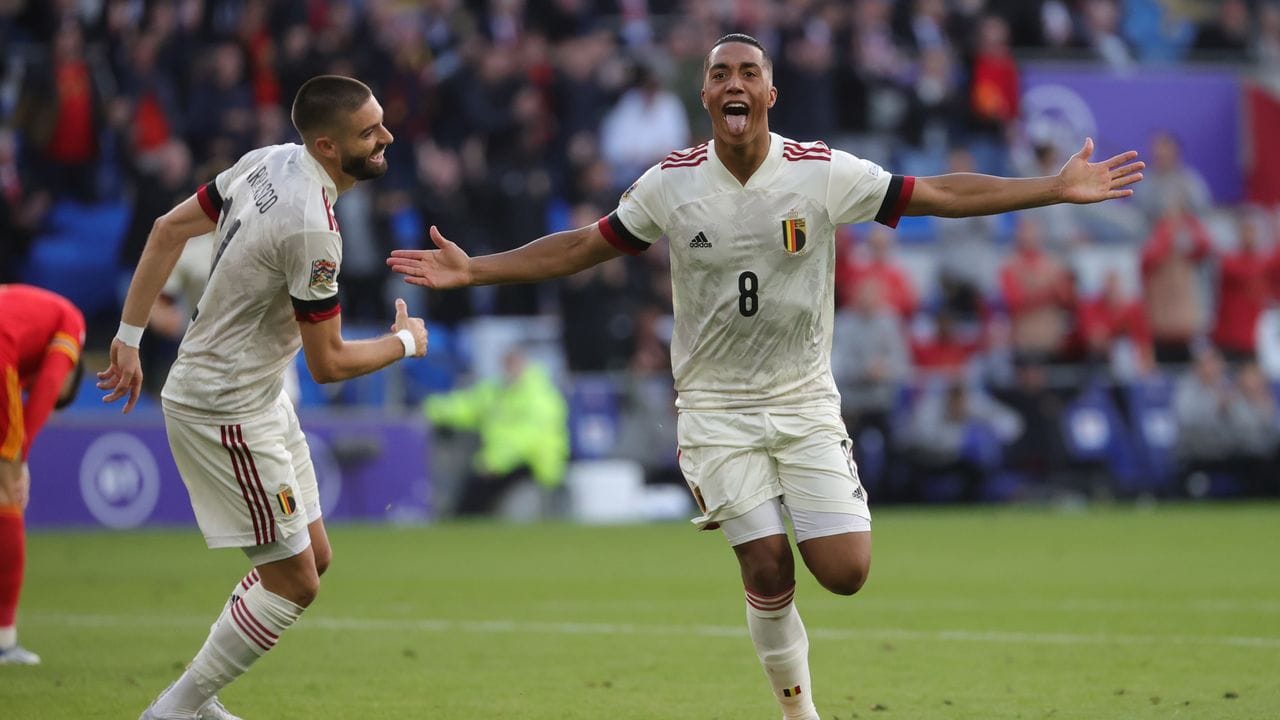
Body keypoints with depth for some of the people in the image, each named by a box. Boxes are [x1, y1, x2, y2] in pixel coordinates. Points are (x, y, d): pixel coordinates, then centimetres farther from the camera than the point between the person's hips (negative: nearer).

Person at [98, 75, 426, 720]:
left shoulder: (268, 162, 0)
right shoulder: (312, 228, -27)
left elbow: (169, 228, 7)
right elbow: (327, 364, -19)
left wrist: (130, 336, 12)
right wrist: (407, 341, 0)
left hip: (258, 397, 10)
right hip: (225, 414, -10)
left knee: (312, 559, 15)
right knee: (292, 581, -3)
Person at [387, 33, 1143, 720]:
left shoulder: (824, 173, -9)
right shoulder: (670, 183, -6)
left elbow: (940, 194, -6)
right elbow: (584, 246, 5)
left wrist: (1058, 188, -11)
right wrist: (473, 270, 0)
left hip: (805, 401, 1)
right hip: (718, 408, 0)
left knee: (845, 572, -10)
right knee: (768, 572, -9)